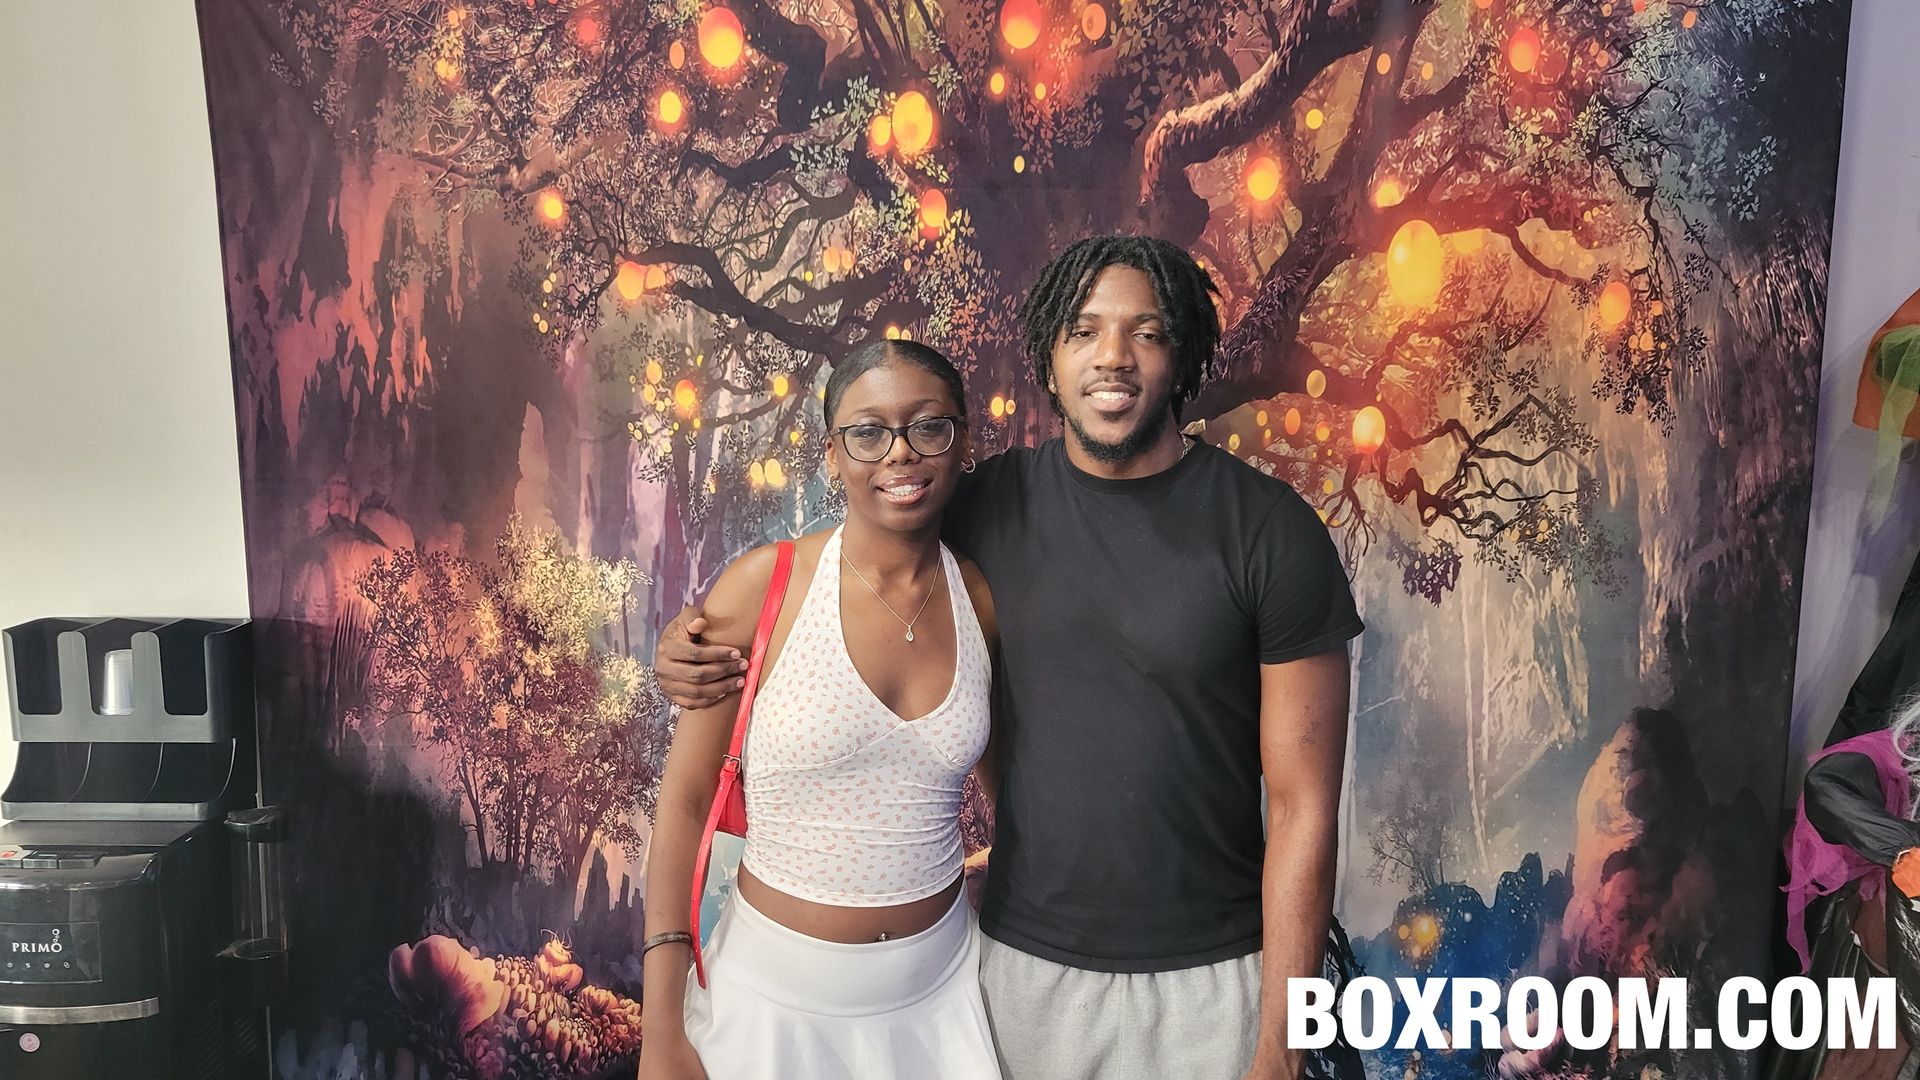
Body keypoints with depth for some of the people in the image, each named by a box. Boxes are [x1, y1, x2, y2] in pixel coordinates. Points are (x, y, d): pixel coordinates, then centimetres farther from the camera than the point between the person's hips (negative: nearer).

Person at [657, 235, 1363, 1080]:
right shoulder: (996, 504, -3)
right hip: (1023, 960, 3)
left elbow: (1302, 807, -10)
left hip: (1210, 982, -2)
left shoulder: (1271, 529, -12)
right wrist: (709, 651, -9)